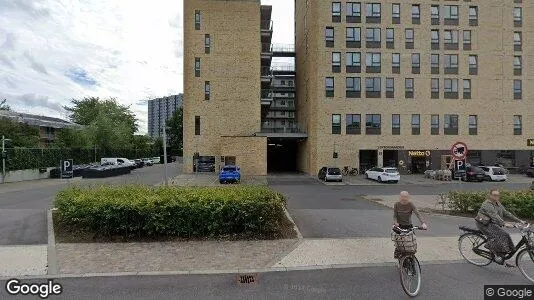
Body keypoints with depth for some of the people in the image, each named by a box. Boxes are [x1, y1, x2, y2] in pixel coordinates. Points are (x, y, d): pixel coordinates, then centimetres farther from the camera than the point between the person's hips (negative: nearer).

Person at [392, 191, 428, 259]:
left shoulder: (411, 205, -7)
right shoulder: (396, 205, -5)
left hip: (408, 226, 1)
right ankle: (397, 253, 5)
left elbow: (417, 214, -19)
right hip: (399, 226, -1)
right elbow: (394, 216, -7)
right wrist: (395, 223, -26)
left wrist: (423, 223, -33)